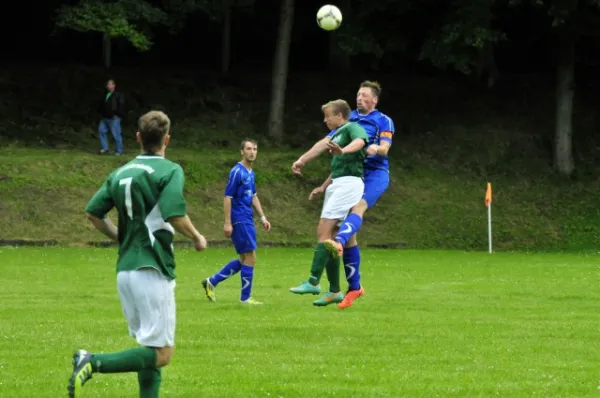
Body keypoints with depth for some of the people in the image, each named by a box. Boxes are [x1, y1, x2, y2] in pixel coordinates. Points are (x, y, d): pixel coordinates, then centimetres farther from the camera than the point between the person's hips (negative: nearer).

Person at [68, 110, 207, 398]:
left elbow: (93, 212, 9)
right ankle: (93, 363, -22)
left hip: (125, 269, 8)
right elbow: (175, 216, -20)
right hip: (153, 270, -8)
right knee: (161, 354, -7)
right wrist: (197, 238, -1)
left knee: (150, 350, 15)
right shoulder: (169, 171, -8)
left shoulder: (120, 173, 11)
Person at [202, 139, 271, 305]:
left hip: (247, 221, 9)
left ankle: (211, 282, 17)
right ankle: (245, 297, 0)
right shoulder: (237, 171, -13)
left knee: (244, 260, 11)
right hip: (239, 221, -9)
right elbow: (227, 197, -15)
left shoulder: (251, 173, 14)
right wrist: (227, 223, -18)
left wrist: (263, 217, 19)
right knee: (250, 257, -7)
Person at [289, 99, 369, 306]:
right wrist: (322, 188, 34)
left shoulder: (352, 128, -3)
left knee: (324, 230, -17)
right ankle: (334, 291, 7)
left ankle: (313, 282, -20)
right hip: (337, 184, 10)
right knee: (325, 234, 5)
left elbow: (360, 141, -28)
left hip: (349, 183, -10)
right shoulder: (336, 134, 26)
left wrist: (343, 150, -47)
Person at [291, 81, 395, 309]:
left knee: (358, 207, -36)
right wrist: (303, 160, 5)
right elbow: (327, 142, 15)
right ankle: (354, 287, 5)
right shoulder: (349, 120, 18)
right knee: (349, 234, -1)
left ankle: (338, 243, -66)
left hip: (375, 173, -5)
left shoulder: (383, 121, 4)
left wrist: (376, 149, -35)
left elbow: (385, 147, -11)